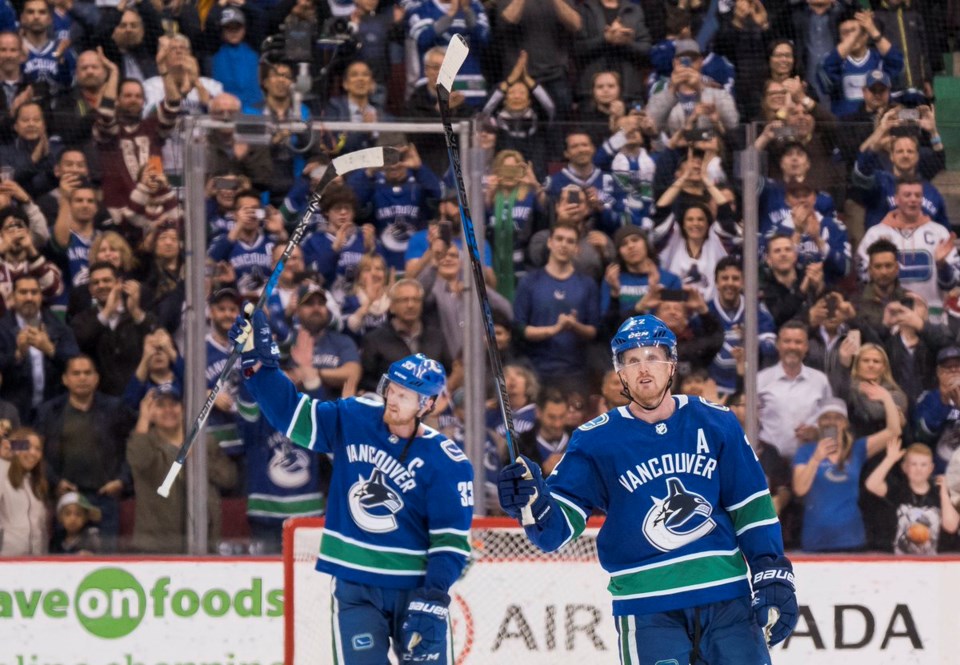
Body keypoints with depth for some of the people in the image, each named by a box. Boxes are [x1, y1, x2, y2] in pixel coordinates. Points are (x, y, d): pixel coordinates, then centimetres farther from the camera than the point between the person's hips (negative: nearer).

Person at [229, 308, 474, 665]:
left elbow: (451, 540, -11)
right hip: (355, 588, 2)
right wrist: (259, 363, -12)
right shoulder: (353, 421, -1)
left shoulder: (446, 462, -9)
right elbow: (290, 412, 2)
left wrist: (432, 599, -20)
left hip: (415, 587, -2)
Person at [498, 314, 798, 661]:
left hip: (725, 597, 2)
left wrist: (774, 579, 3)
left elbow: (752, 506, 8)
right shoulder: (596, 440, -1)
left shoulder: (715, 422, 4)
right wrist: (535, 504, -26)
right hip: (648, 604, -2)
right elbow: (557, 526, -4)